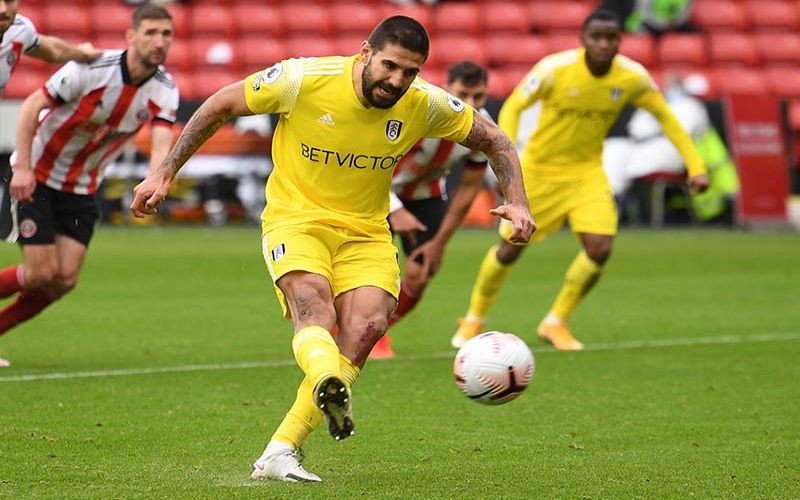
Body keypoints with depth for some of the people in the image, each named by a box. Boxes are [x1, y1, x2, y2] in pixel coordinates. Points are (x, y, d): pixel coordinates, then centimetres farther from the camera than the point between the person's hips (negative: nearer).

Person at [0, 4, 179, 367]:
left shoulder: (164, 90, -11)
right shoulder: (91, 69, -23)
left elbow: (162, 144, -26)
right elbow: (31, 105, -18)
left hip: (82, 188, 5)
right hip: (36, 177, -5)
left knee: (65, 279, -5)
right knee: (42, 273, -13)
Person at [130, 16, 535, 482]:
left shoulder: (424, 104, -8)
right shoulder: (304, 79, -17)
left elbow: (494, 140, 6)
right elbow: (221, 105, -4)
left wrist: (518, 202, -10)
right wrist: (166, 173, -4)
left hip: (366, 232, 3)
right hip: (295, 217, -3)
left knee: (368, 324, -23)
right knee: (313, 308, -33)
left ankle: (278, 454, -19)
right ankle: (330, 385, -66)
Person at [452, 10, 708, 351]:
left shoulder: (633, 77, -13)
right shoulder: (554, 69, -23)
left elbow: (665, 117, 1)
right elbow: (512, 108, -20)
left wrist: (695, 166, -4)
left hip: (587, 172, 3)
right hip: (540, 169, -3)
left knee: (600, 249, -14)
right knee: (510, 249, 3)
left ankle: (555, 323, 8)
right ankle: (473, 320, 28)